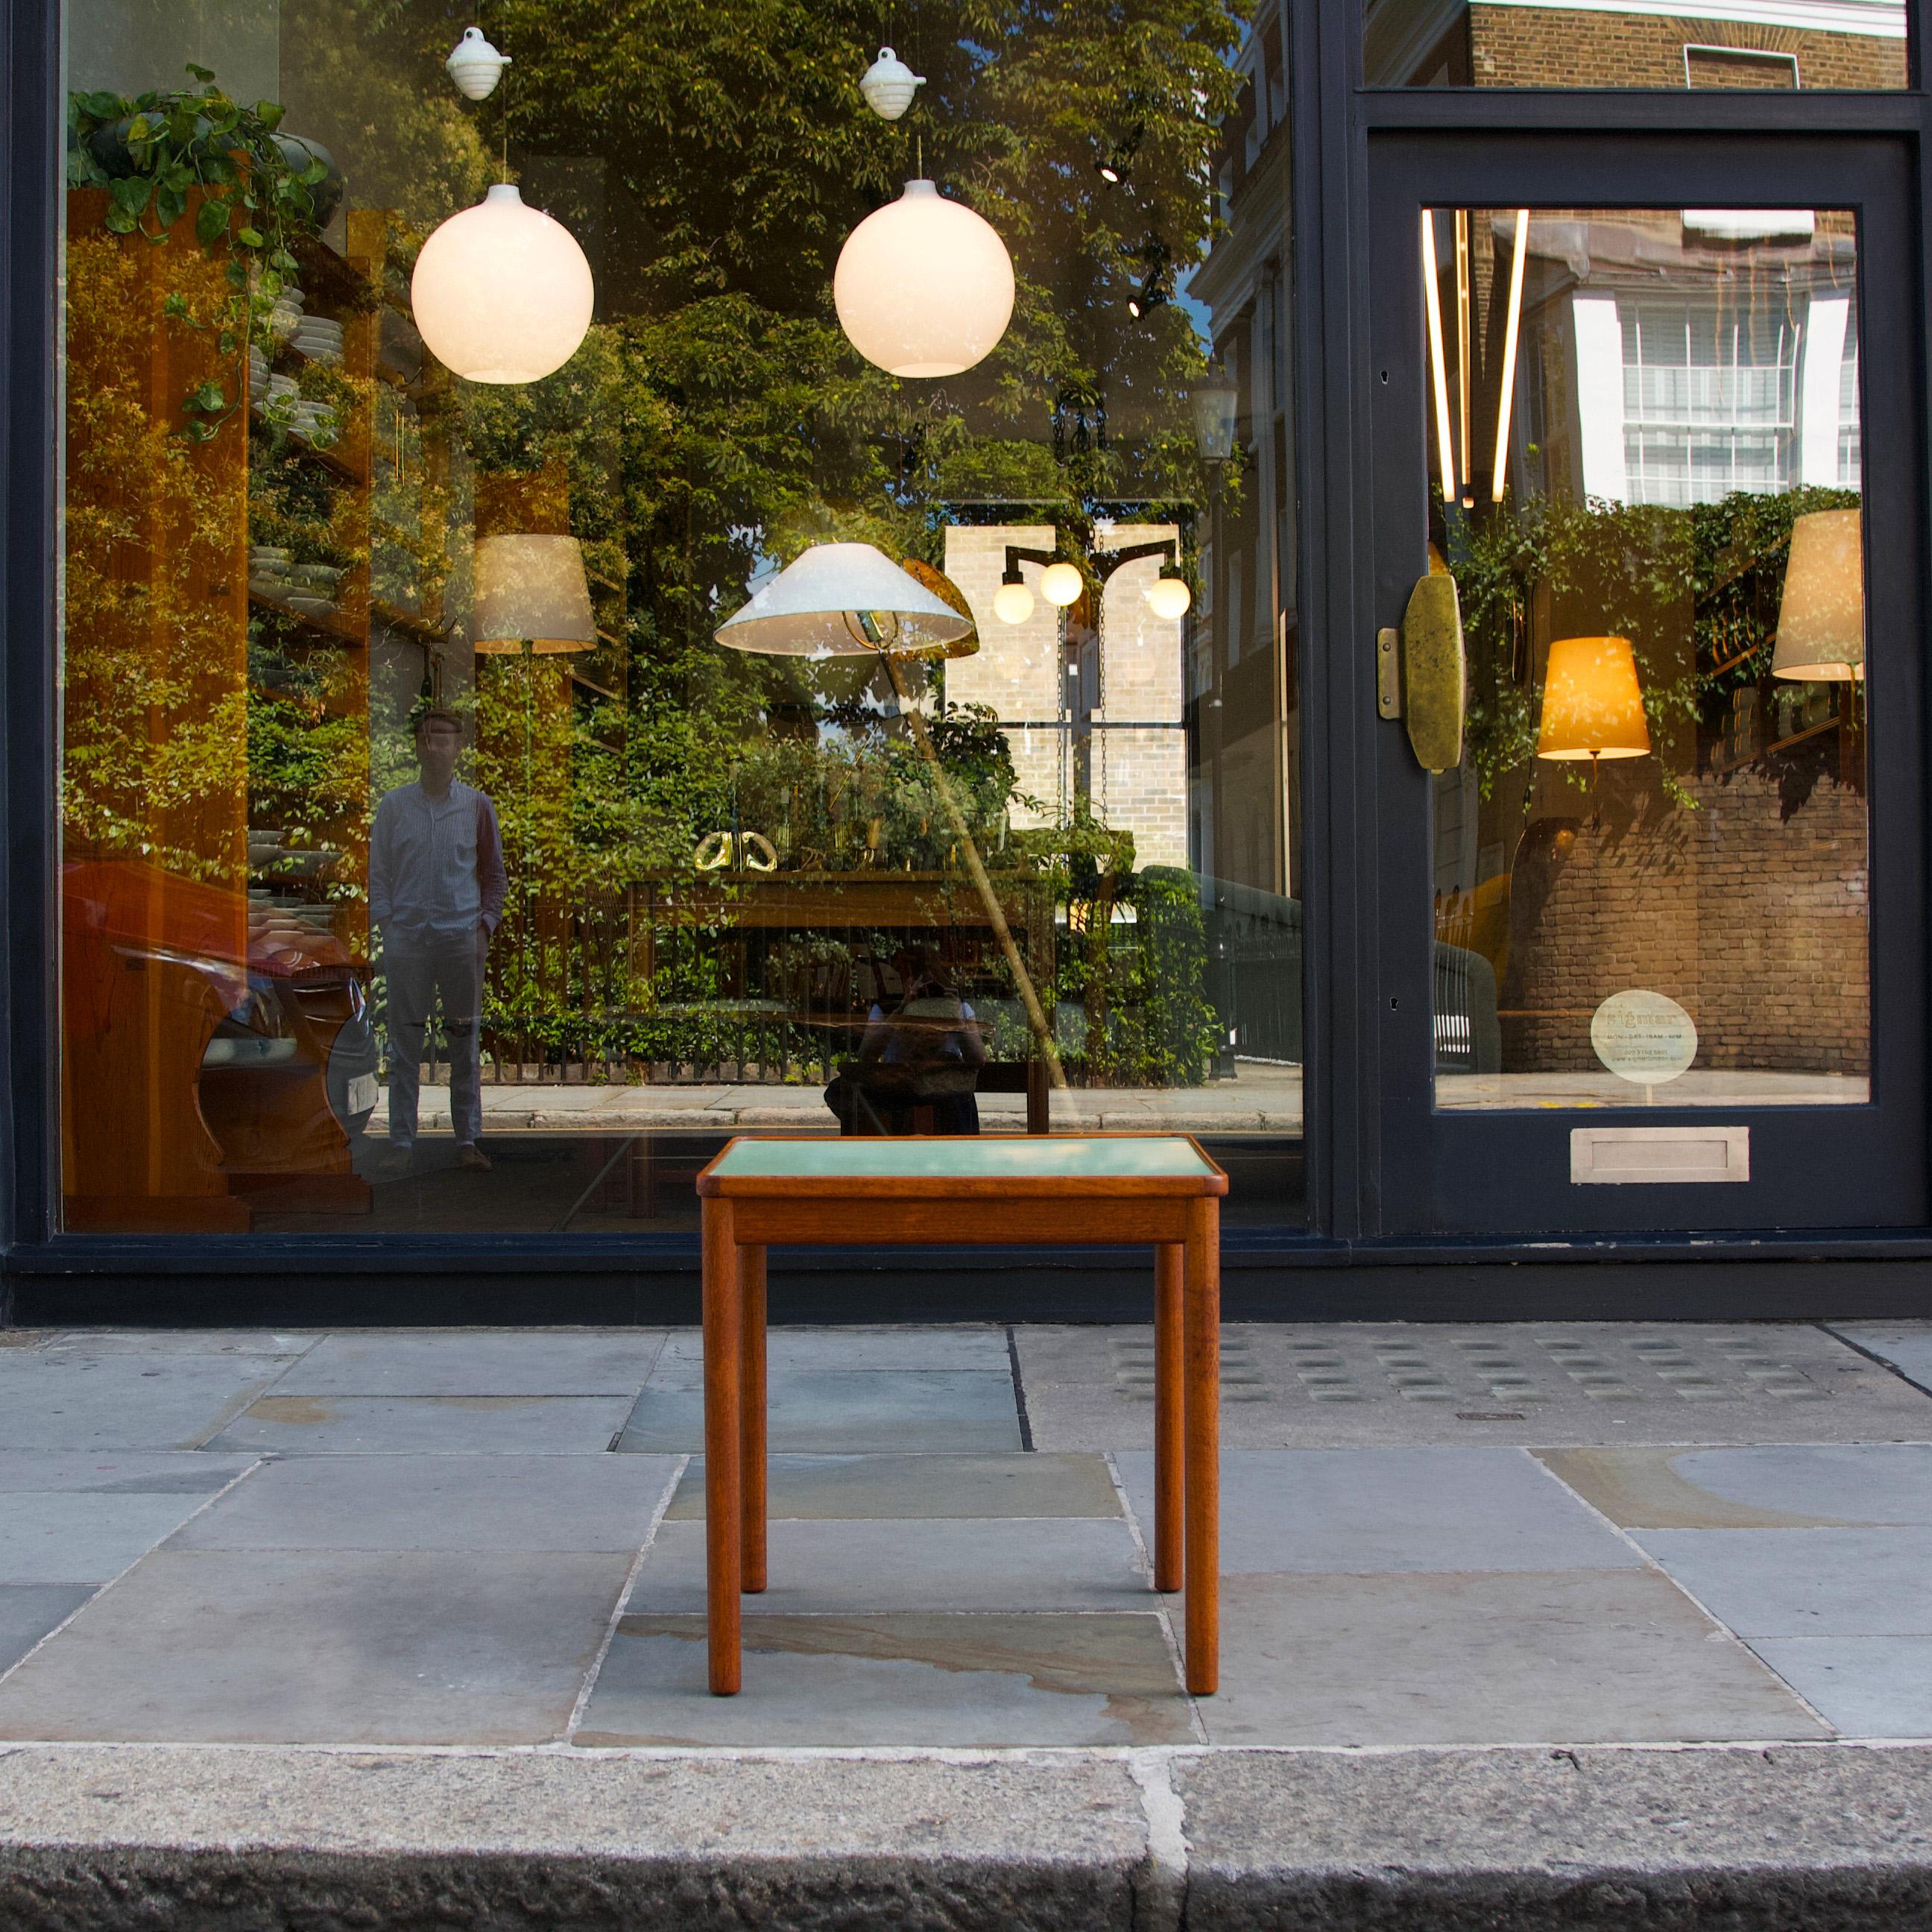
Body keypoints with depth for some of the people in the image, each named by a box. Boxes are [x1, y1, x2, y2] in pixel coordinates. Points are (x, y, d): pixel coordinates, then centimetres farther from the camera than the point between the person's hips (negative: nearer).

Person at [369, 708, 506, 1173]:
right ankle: (401, 1140, 9)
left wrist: (486, 923, 2)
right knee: (405, 1042, 3)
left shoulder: (477, 806, 6)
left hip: (462, 937, 0)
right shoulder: (393, 805, 5)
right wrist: (385, 922, -1)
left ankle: (468, 1140, 10)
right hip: (406, 937, 0)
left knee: (465, 1042, 4)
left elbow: (494, 872, 11)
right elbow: (377, 871, 9)